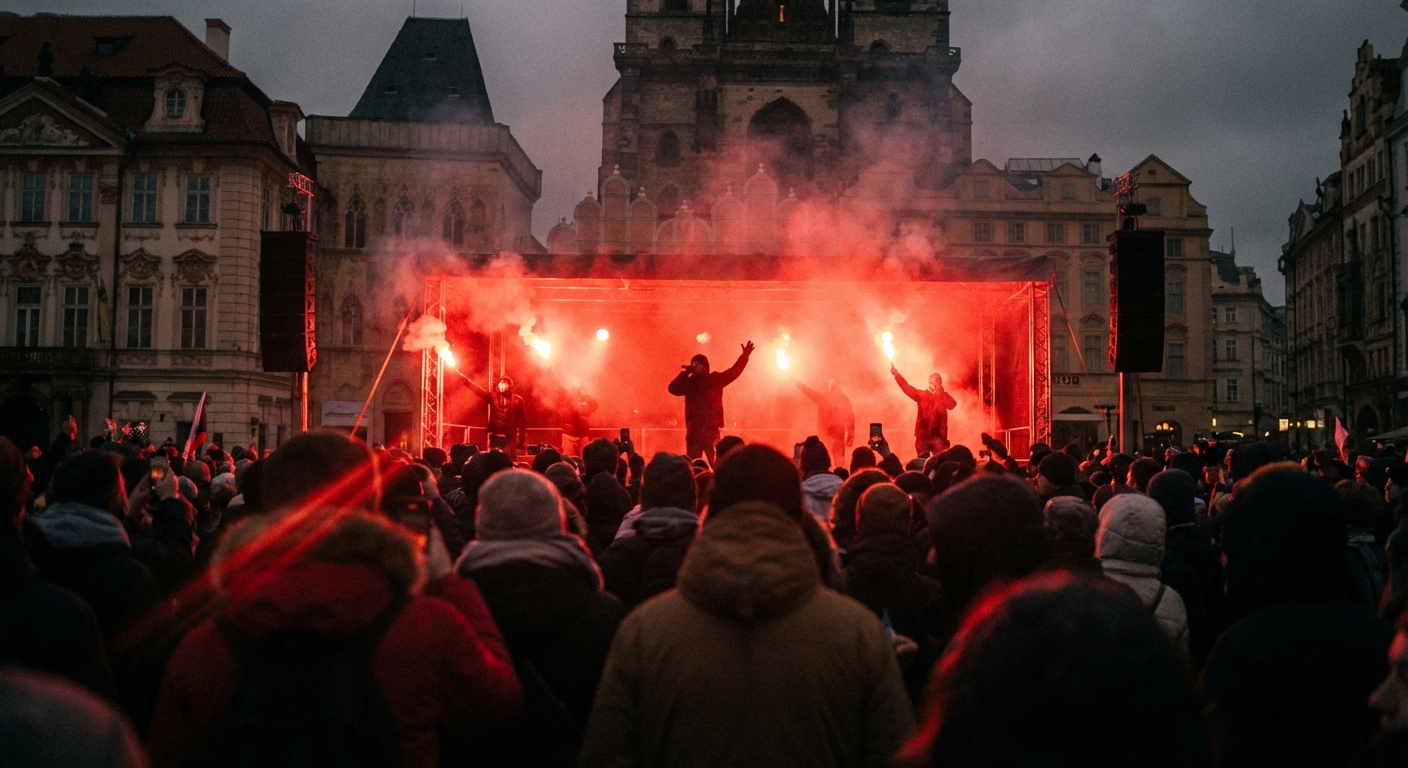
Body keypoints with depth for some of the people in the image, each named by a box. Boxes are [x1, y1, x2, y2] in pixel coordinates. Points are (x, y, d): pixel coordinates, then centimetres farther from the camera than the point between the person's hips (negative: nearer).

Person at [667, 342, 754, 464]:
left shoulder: (715, 379, 4)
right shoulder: (689, 382, 10)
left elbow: (734, 372, -5)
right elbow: (673, 388, -1)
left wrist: (745, 356, -18)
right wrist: (686, 373, -2)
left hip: (711, 430, -3)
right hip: (693, 431, 3)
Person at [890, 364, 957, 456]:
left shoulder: (944, 397, 8)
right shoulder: (921, 394, 8)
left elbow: (952, 405, -10)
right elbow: (907, 388, -4)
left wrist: (940, 393, -18)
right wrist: (896, 374, -17)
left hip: (939, 436, -1)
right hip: (922, 435, 1)